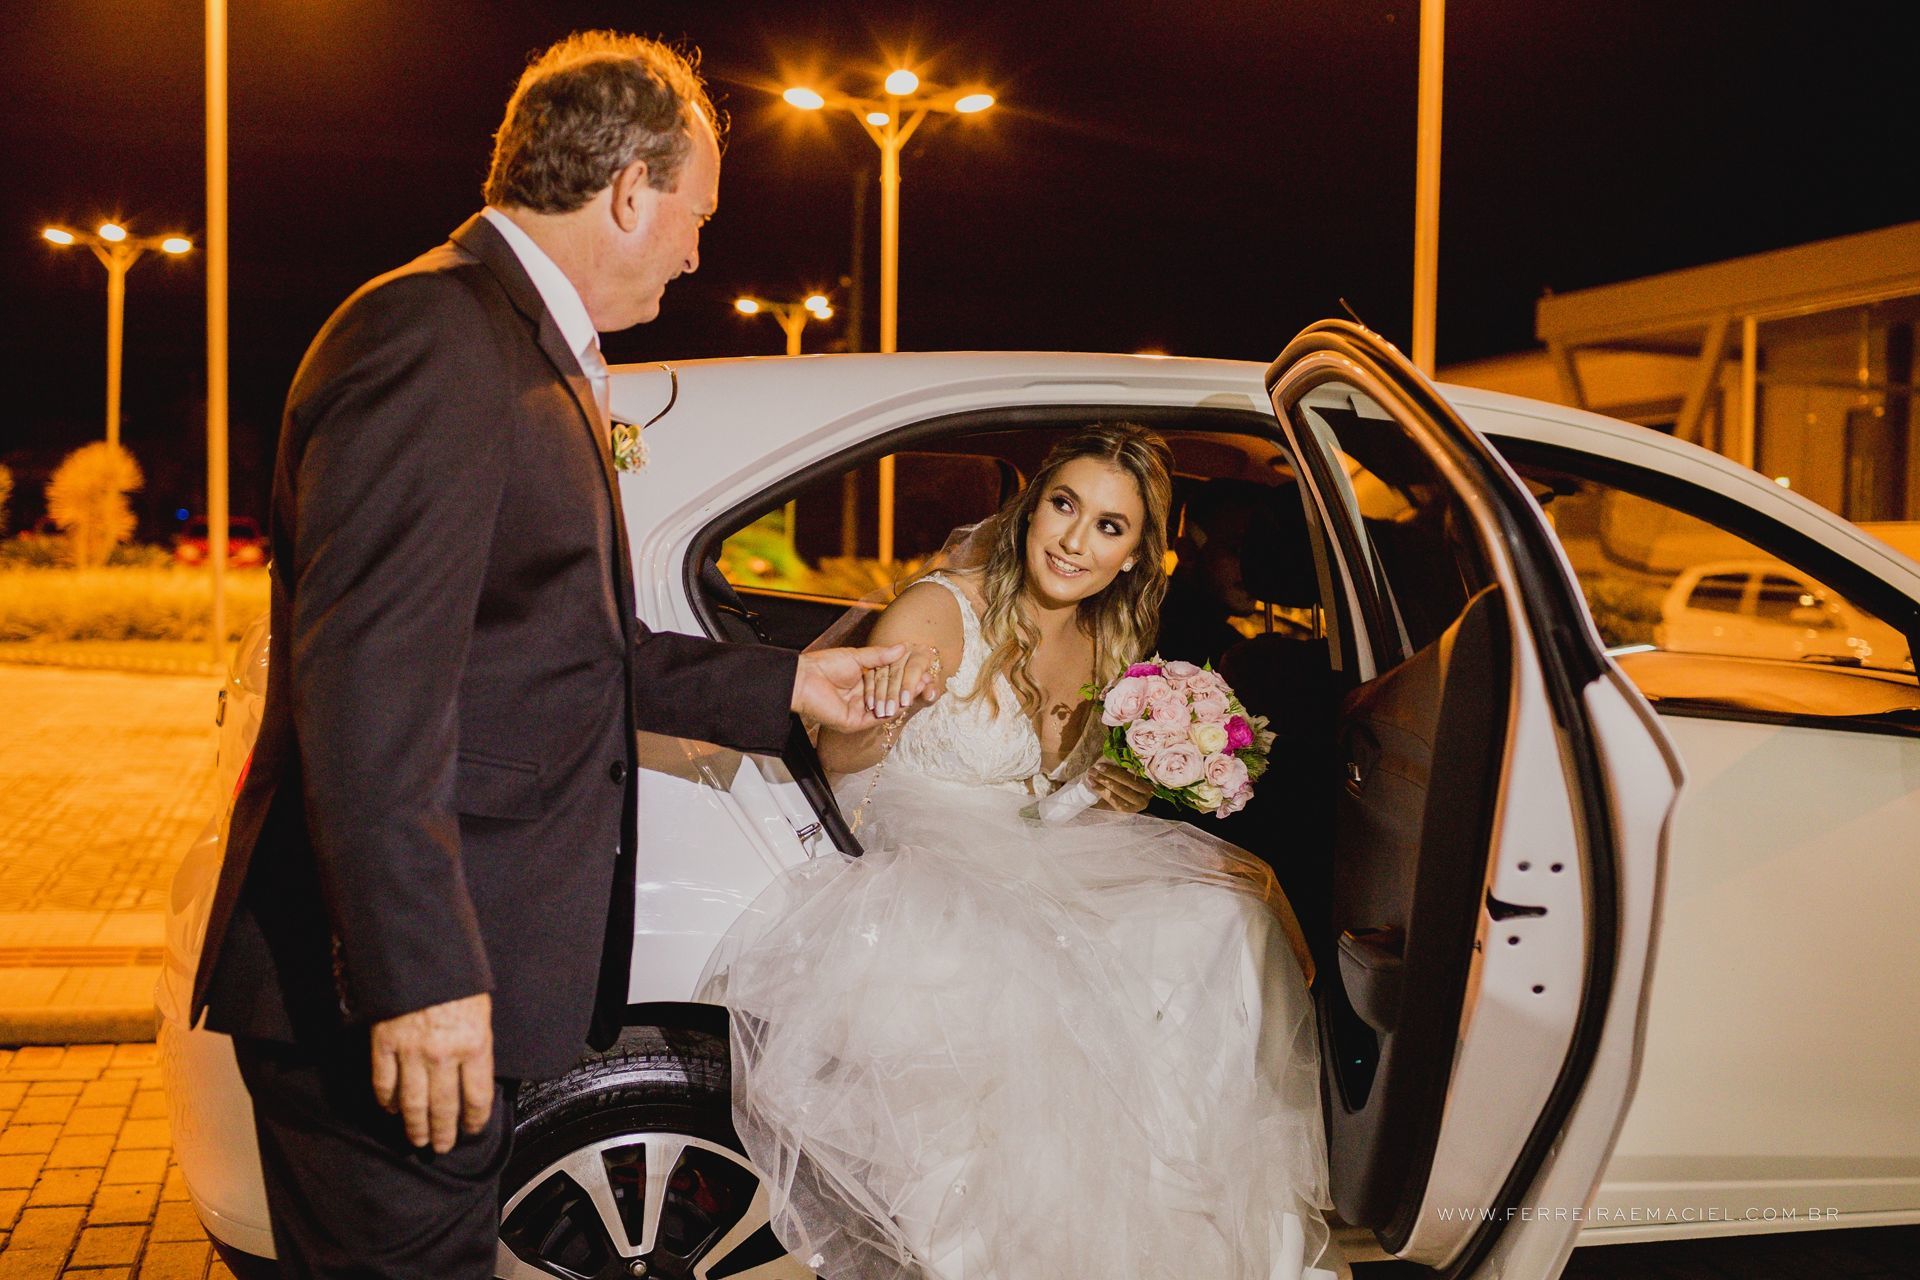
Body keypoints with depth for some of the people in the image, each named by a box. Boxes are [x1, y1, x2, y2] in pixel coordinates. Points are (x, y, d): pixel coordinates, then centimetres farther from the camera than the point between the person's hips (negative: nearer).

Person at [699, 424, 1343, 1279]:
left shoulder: (1111, 647, 6)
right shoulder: (939, 613, -15)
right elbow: (839, 762, -15)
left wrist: (1123, 799, -2)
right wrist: (882, 718, -36)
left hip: (1038, 867, 7)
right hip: (921, 869, -6)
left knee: (1230, 902, -12)